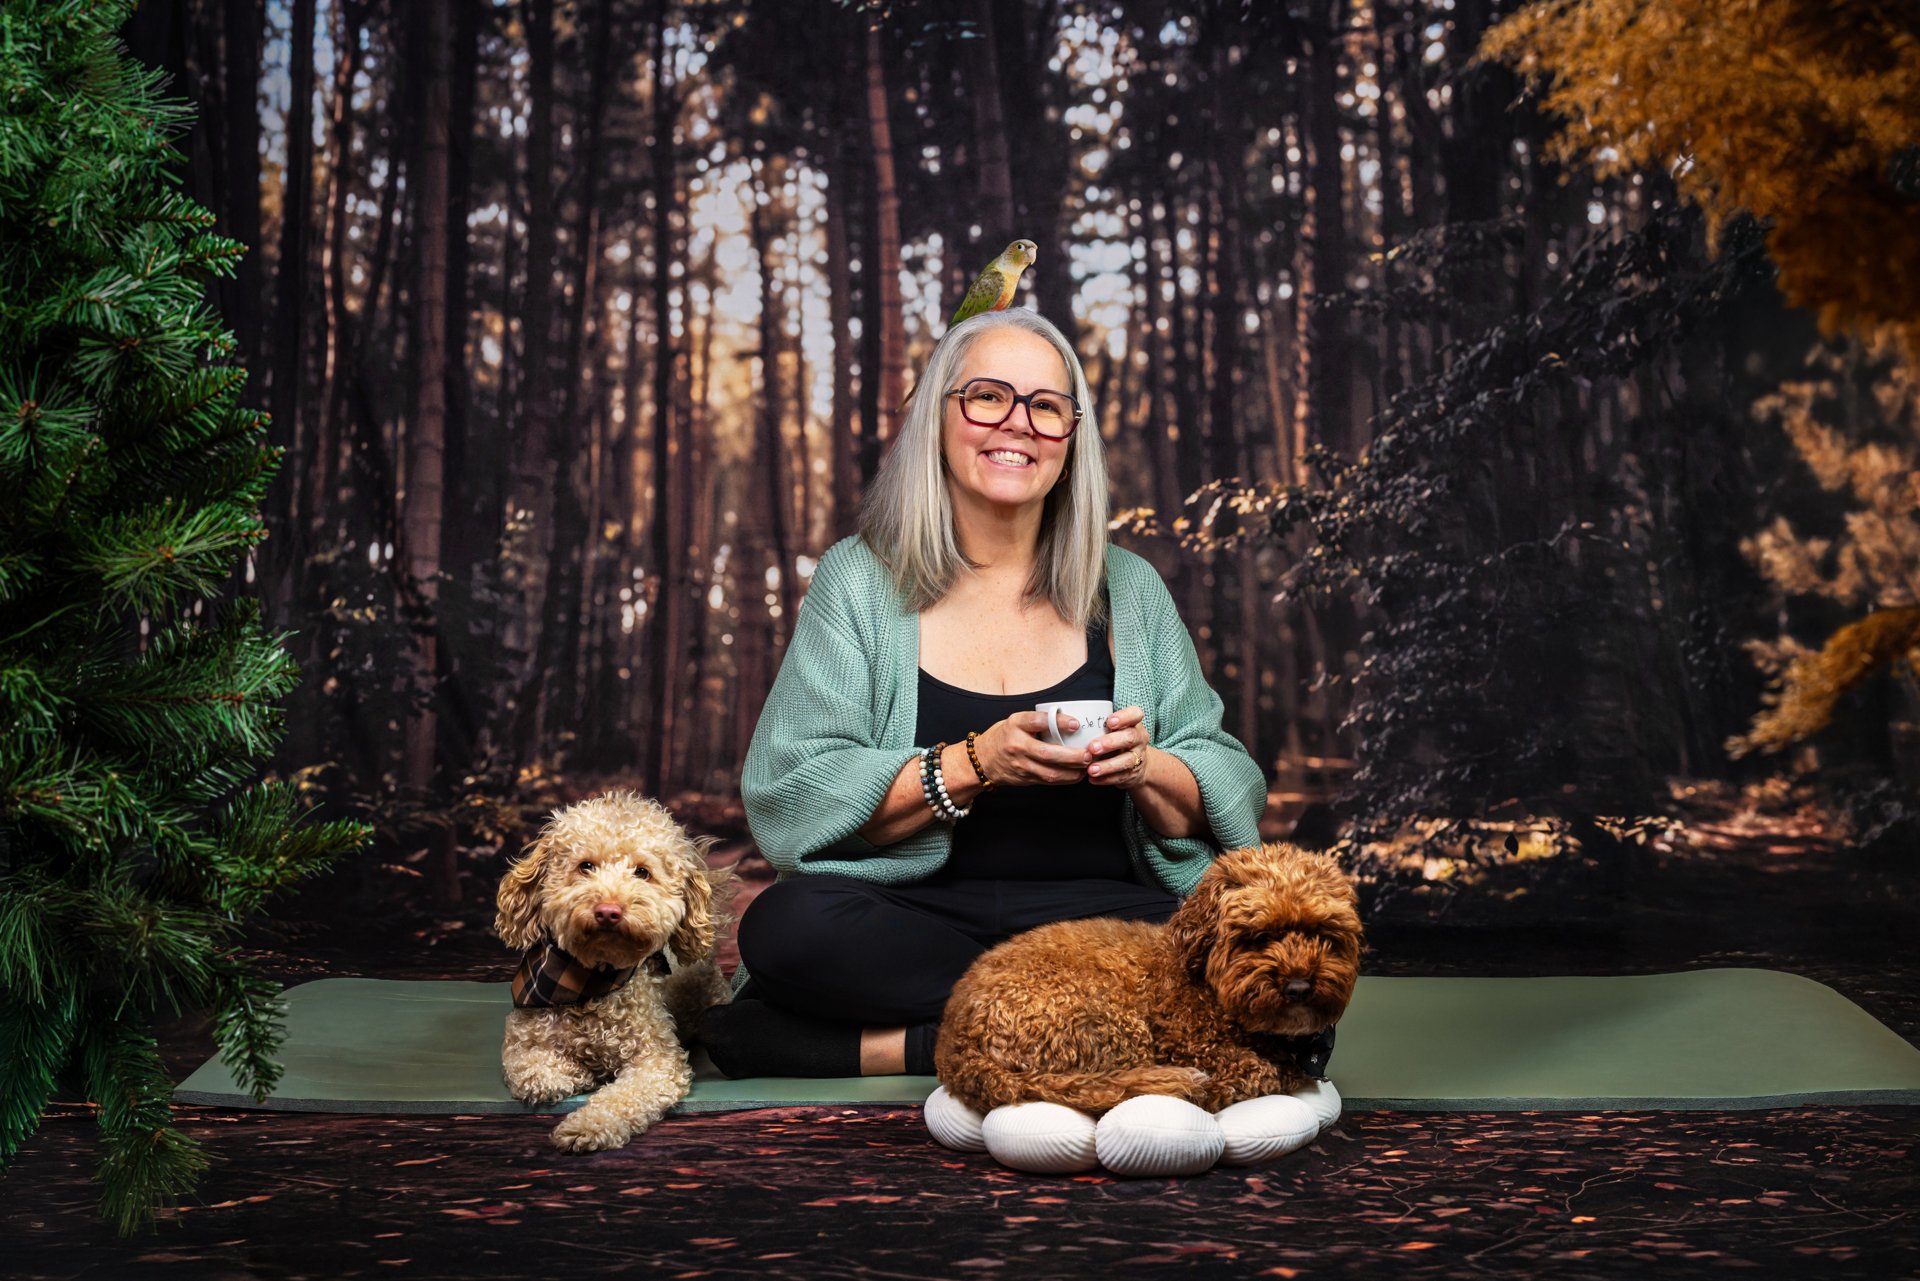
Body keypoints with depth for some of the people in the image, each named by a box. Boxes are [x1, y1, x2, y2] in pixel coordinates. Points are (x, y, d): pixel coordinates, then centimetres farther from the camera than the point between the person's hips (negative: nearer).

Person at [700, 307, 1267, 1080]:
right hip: (914, 917, -1)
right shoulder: (861, 581, 6)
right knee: (788, 924, -33)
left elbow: (1230, 799, 10)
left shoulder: (1127, 590, 13)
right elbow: (785, 798, -6)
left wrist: (1145, 770, -13)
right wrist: (976, 765, -17)